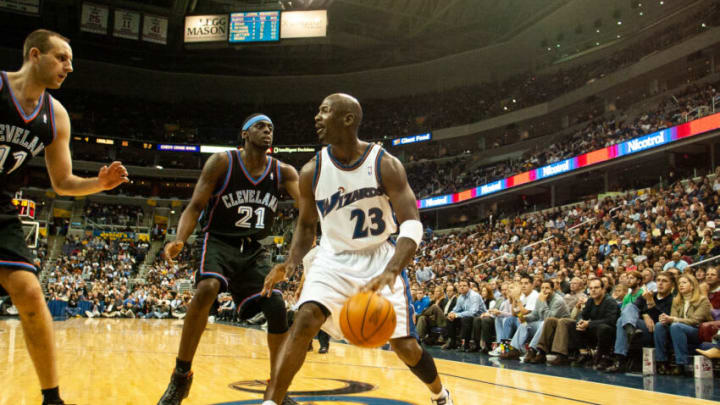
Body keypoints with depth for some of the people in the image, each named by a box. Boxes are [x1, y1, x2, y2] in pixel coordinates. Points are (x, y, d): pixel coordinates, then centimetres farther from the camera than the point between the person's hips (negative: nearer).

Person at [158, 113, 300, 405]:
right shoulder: (222, 162, -10)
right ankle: (181, 376, -15)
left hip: (253, 250, 4)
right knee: (207, 288, -33)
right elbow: (195, 207, -12)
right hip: (219, 242, -3)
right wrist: (179, 240, -30)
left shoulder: (283, 172, -1)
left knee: (277, 308, -10)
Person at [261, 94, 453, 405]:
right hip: (334, 259, 2)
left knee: (405, 346, 0)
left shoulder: (385, 164, -18)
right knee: (305, 321, -24)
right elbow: (306, 226, 5)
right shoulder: (311, 172, -9)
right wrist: (291, 263, -14)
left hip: (379, 258, -2)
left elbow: (412, 224, -22)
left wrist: (391, 271, -39)